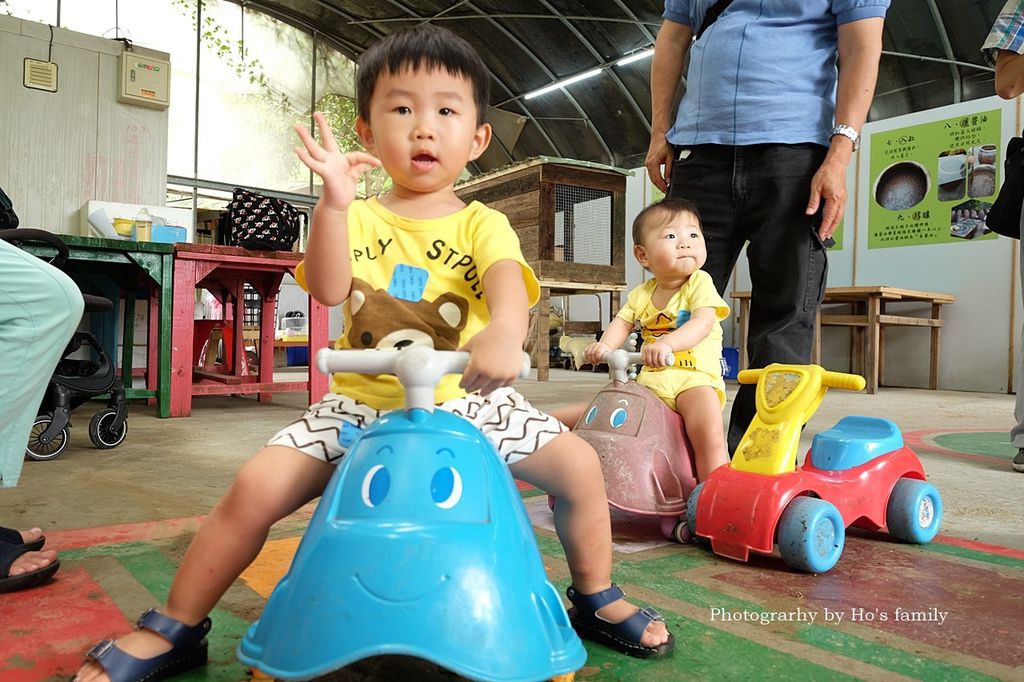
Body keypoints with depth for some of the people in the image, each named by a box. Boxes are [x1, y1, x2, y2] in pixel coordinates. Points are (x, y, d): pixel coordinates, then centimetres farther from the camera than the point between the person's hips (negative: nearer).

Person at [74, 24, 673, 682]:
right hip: (361, 403, 1)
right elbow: (328, 288, -11)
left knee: (579, 462, -12)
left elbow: (506, 278, -20)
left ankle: (597, 598, 15)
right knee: (257, 485, -14)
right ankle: (172, 629, 10)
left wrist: (505, 331, -44)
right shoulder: (359, 219, 5)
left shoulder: (483, 224, 1)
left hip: (467, 402, 0)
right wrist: (335, 201, -25)